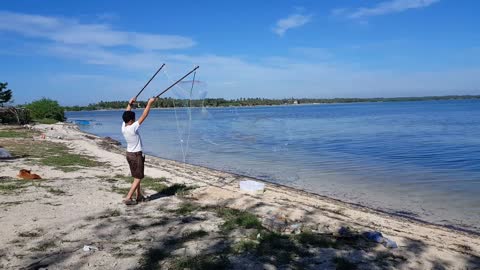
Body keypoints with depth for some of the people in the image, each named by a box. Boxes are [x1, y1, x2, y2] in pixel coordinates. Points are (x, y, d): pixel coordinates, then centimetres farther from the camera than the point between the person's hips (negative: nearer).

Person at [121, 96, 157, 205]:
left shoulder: (123, 127, -4)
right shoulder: (133, 128, -23)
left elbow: (126, 115, 13)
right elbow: (144, 116, -21)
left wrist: (130, 104, 19)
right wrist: (149, 104, -17)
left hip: (129, 154, 9)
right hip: (136, 155, -9)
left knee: (136, 177, 18)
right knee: (138, 178, 0)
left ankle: (139, 196, 27)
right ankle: (128, 198, -2)